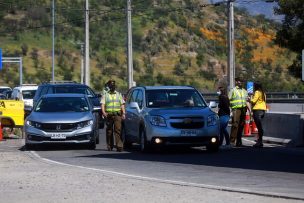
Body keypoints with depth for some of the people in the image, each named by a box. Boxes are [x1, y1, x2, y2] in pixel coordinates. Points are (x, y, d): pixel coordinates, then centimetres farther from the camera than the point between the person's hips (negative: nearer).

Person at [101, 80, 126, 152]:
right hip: (109, 115, 0)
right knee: (109, 131, 4)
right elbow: (102, 104, 2)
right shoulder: (105, 95, 11)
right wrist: (103, 112, -15)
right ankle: (109, 146, 13)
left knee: (118, 130, -12)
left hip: (117, 115, 0)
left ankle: (119, 146, -19)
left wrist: (123, 113, 1)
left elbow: (122, 105, 13)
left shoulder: (119, 95, 16)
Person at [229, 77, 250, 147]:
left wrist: (250, 110, 14)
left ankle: (238, 141, 10)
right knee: (235, 125, -15)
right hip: (236, 109, -5)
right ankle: (232, 140, -18)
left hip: (243, 110, 5)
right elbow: (229, 101, 0)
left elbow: (247, 102, 22)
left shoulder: (244, 91, 20)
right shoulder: (233, 90, 5)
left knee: (241, 125, 5)